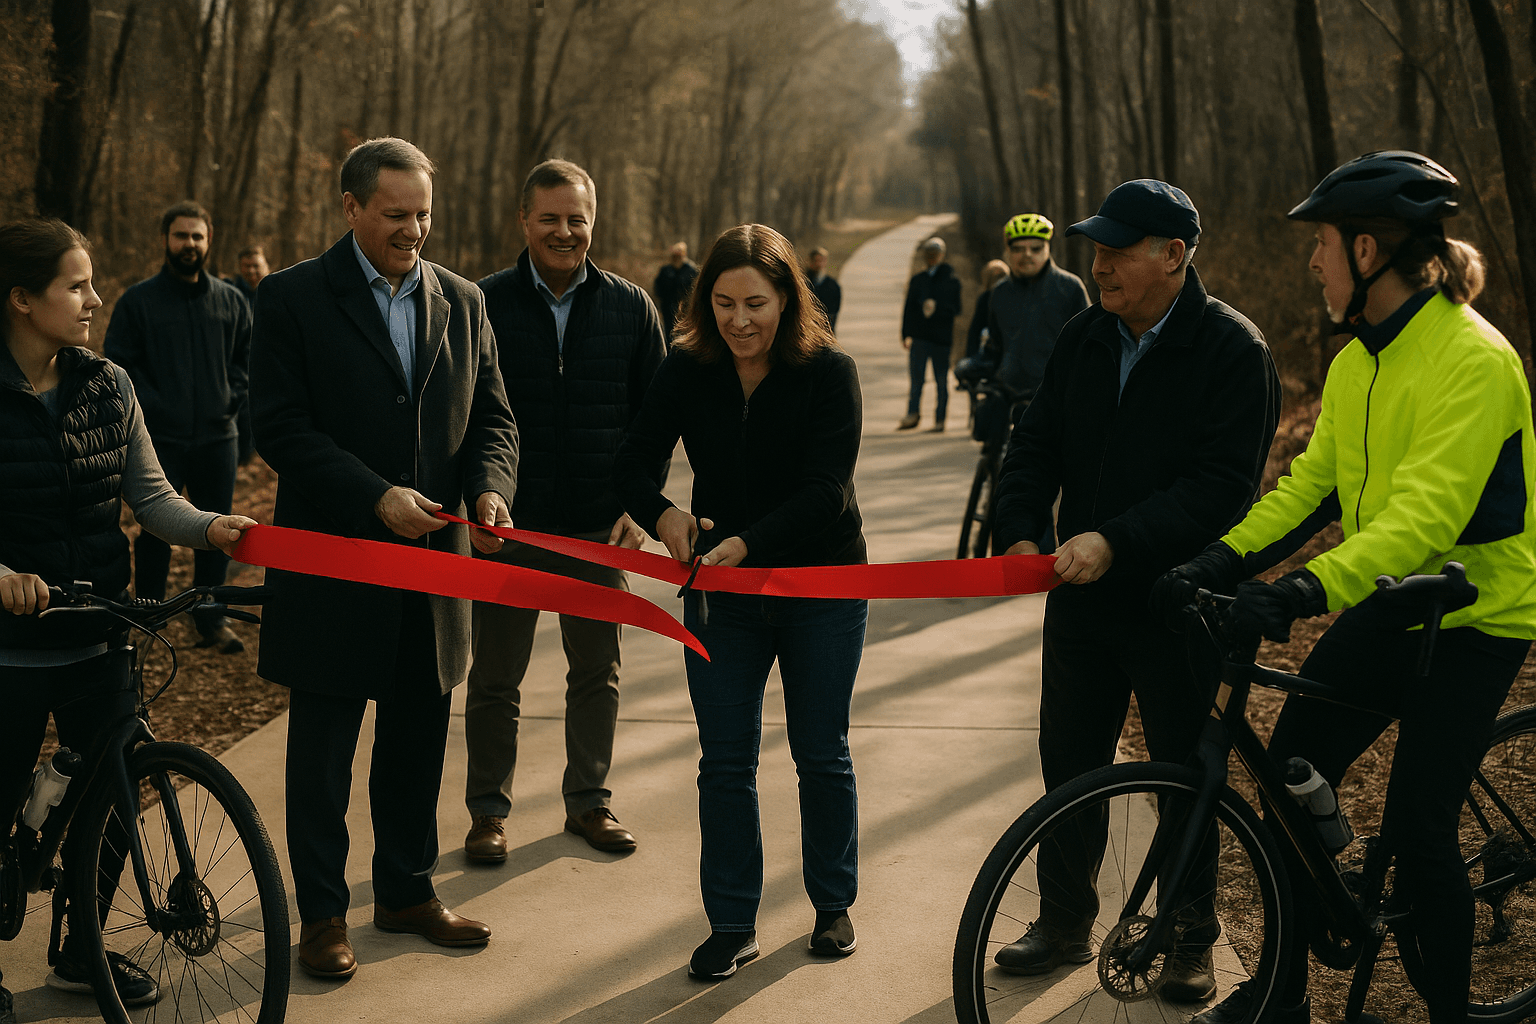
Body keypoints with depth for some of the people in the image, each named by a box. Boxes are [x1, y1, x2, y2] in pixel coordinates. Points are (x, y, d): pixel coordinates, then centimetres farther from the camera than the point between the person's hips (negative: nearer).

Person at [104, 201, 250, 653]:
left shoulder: (231, 301, 10)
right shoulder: (137, 301, 1)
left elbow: (248, 357, 16)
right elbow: (119, 362, -1)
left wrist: (230, 399, 2)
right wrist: (152, 407, -10)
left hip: (217, 435, 3)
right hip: (161, 439, -2)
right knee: (156, 533, 2)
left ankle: (212, 620, 18)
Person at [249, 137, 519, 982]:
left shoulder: (461, 302, 8)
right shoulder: (292, 298, -6)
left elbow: (491, 416, 11)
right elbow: (279, 427, -12)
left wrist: (489, 488, -10)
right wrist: (377, 497, -20)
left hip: (434, 562, 5)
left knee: (418, 739, 15)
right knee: (322, 746, 5)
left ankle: (407, 890, 30)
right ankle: (321, 912, 16)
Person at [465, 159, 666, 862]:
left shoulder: (629, 307, 3)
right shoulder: (484, 305, -3)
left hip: (601, 528, 2)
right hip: (508, 525, -2)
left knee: (596, 672, 13)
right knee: (495, 677, 7)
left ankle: (589, 800, 27)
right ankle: (488, 810, 19)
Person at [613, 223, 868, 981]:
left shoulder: (827, 372, -15)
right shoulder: (686, 372, -6)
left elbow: (827, 490, -21)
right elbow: (631, 466, -6)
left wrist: (748, 542, -34)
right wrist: (662, 514, -28)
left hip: (822, 585, -2)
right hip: (721, 590, 2)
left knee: (822, 754, 9)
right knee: (725, 760, 3)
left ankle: (833, 905, 27)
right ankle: (732, 925, 14)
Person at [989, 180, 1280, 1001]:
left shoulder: (1232, 349, -13)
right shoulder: (1083, 339, 5)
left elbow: (1223, 486, -20)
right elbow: (1035, 443, 7)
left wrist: (1116, 540, -28)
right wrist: (1020, 530, -11)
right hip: (1081, 594, 5)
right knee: (1069, 764, 12)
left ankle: (1191, 942, 24)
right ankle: (1066, 921, 28)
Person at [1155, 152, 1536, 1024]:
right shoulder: (1357, 362, 6)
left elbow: (1426, 515, -32)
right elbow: (1312, 482, 3)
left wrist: (1309, 589, -43)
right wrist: (1225, 560, -11)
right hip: (1384, 600, 8)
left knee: (1418, 829, -6)